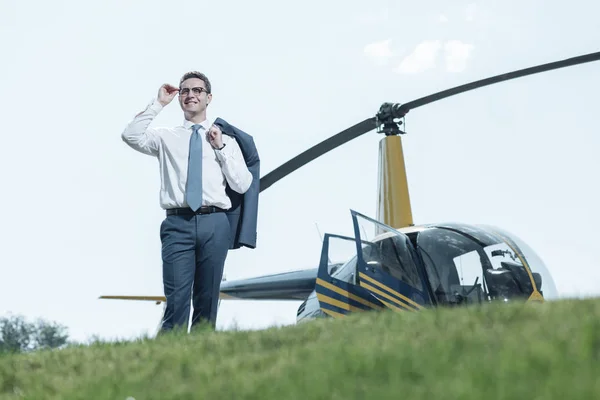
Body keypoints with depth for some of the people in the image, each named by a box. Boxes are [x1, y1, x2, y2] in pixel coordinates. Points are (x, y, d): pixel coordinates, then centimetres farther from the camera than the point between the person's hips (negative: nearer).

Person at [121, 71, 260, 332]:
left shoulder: (227, 140, 16)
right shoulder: (166, 138, 16)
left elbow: (242, 185, 7)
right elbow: (131, 136, -2)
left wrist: (221, 147, 2)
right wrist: (158, 104, 1)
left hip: (214, 223, 1)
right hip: (177, 223, -1)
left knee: (207, 300, 4)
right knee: (177, 299, -11)